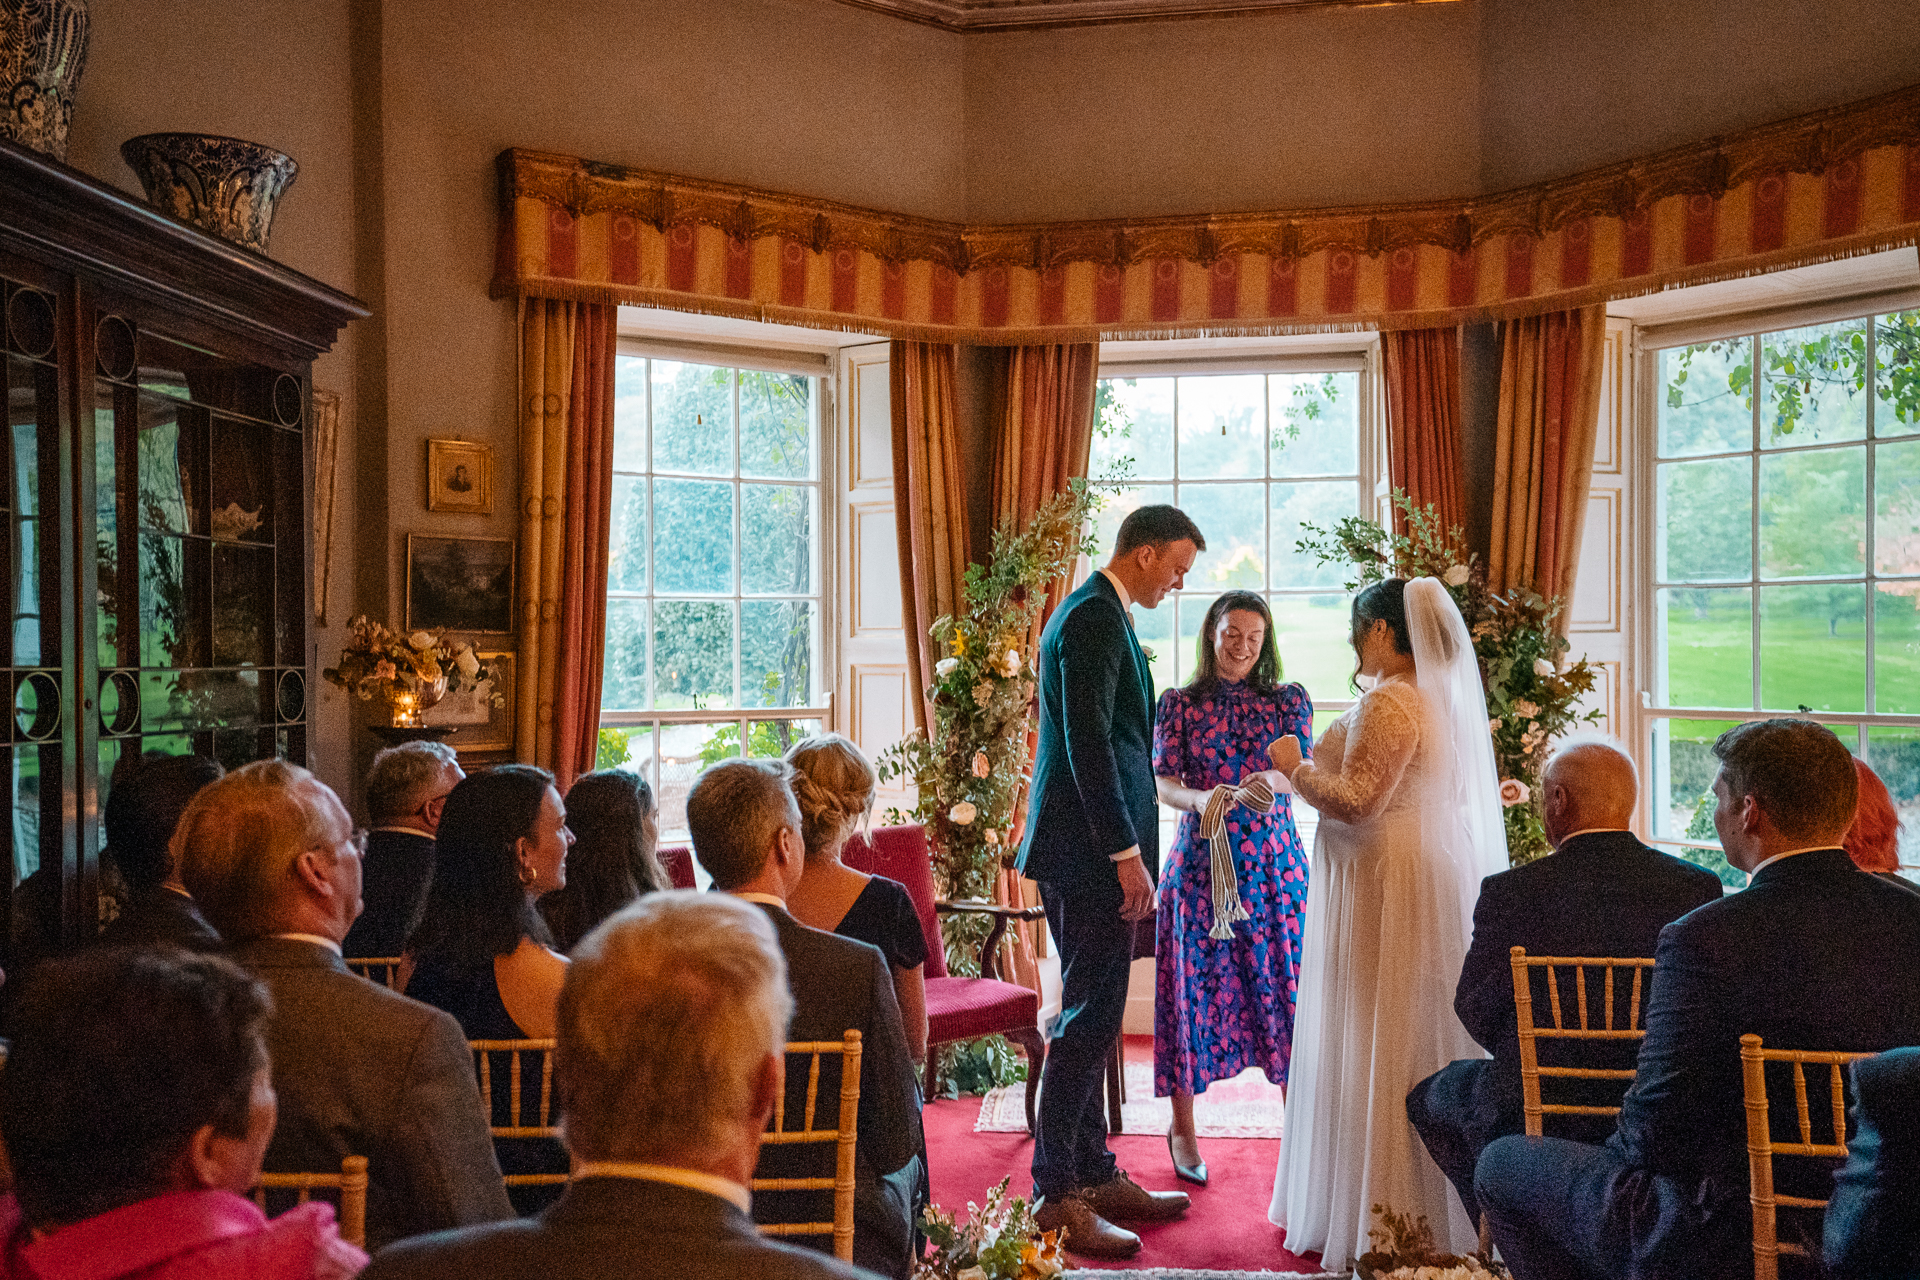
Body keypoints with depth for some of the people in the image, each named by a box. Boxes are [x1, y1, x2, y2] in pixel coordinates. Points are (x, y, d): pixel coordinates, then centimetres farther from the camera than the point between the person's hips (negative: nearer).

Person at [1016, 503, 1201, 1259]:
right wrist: (1127, 853, -21)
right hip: (1092, 853, -11)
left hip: (1084, 851, 11)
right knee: (1088, 1020, -5)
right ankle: (1056, 1196, 4)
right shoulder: (1096, 618, -14)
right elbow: (1090, 745, -21)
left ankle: (1096, 1176, 26)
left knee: (1091, 1017, 15)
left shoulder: (1096, 614, 18)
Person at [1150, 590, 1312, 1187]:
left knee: (1284, 987, 1)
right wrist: (1202, 798, -26)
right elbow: (1162, 783, -4)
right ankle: (1182, 1126, 20)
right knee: (1197, 988, 4)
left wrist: (1267, 782, -29)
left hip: (1275, 866, 1)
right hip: (1201, 864, -1)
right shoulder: (1179, 704, 5)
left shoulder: (1290, 700, 8)